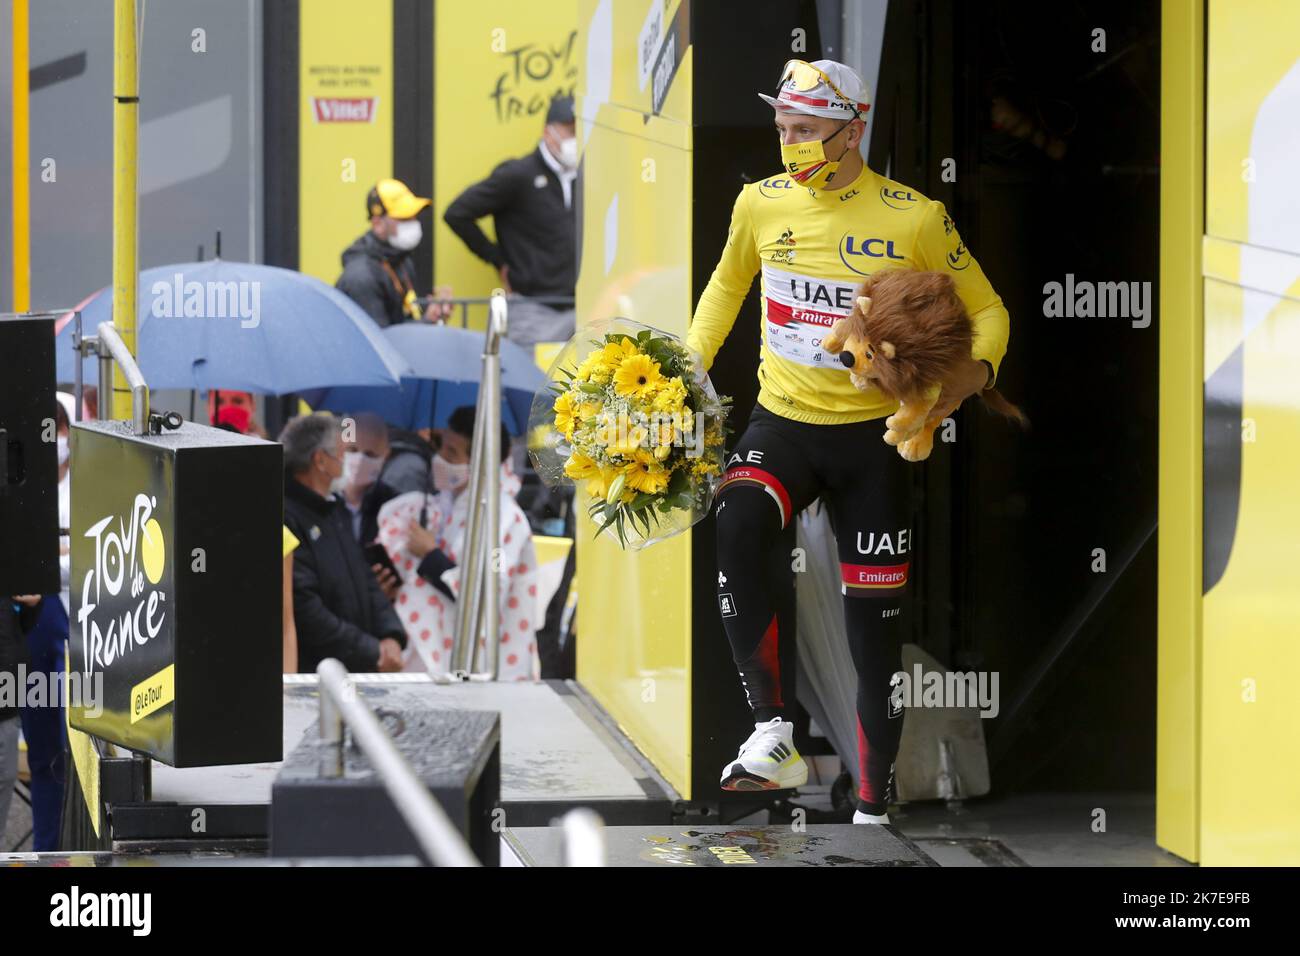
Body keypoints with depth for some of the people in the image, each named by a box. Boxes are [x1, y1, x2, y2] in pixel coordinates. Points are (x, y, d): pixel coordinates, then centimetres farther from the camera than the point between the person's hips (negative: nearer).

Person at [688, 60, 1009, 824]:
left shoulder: (916, 217, -8)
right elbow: (727, 286, 19)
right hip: (783, 423, 1)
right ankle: (774, 734, -26)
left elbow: (987, 309, 1)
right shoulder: (762, 203, 0)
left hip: (873, 436, -1)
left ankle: (874, 808, 18)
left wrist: (972, 375, -20)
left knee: (877, 626, 2)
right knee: (736, 528, -32)